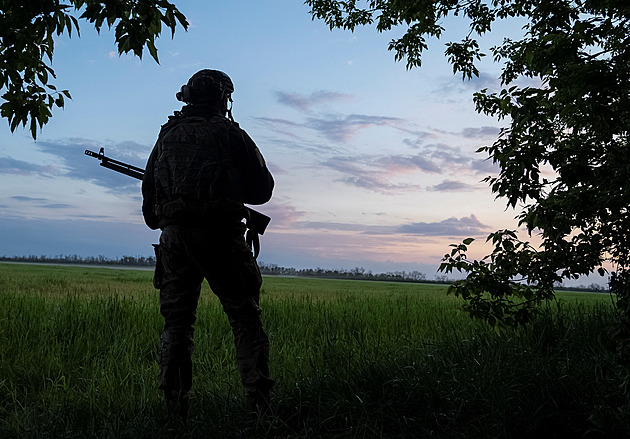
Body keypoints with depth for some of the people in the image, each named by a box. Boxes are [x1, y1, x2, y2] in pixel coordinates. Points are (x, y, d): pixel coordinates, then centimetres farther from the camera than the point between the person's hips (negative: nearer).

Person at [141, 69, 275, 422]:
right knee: (246, 320, 4)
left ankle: (175, 409, 8)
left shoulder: (167, 135, 16)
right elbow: (262, 188, 6)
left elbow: (149, 195, 18)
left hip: (174, 235, 4)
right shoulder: (230, 133, 4)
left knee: (177, 324, 10)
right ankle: (260, 402, -1)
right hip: (219, 234, -3)